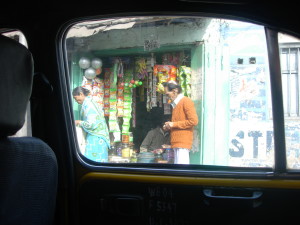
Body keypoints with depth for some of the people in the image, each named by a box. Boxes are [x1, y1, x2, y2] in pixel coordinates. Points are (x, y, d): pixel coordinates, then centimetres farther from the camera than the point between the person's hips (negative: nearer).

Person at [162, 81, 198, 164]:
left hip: (183, 142, -9)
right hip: (177, 142, 9)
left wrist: (174, 124, -12)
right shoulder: (176, 104, 21)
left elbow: (193, 121, -15)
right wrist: (170, 126, 10)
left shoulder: (186, 101, -6)